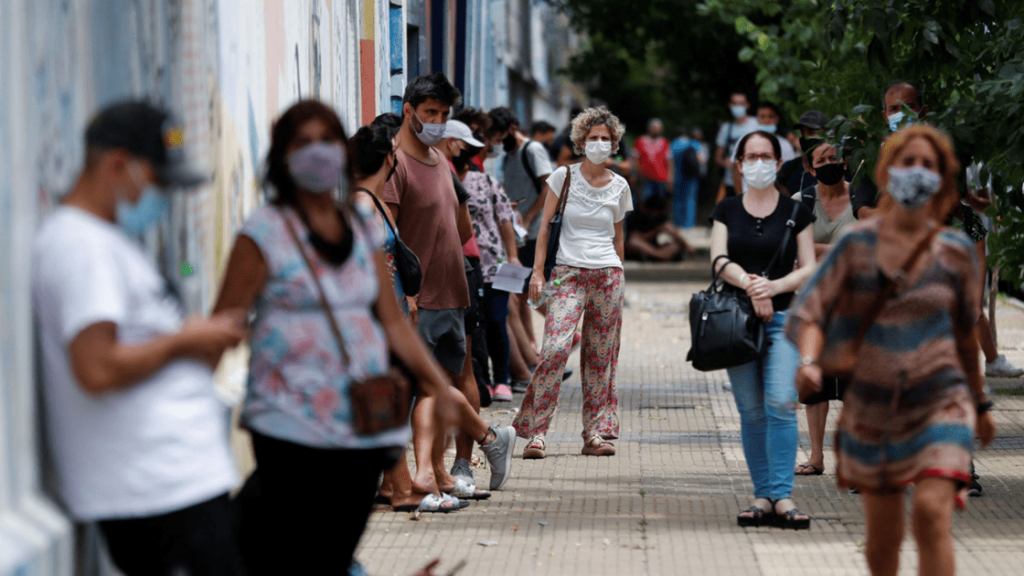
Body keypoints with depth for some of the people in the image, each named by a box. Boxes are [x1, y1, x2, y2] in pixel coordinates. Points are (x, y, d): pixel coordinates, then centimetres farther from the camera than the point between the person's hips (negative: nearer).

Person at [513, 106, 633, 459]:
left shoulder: (619, 186, 10)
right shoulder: (564, 177, 2)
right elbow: (545, 226, 2)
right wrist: (537, 272, -5)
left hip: (607, 276, 3)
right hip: (568, 273, -3)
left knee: (601, 356, 3)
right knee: (555, 348, -17)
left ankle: (595, 433, 8)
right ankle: (536, 432, -14)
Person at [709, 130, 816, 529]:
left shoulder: (795, 211, 7)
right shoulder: (727, 211, 11)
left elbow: (808, 269, 3)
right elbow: (719, 260, -3)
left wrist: (774, 286, -15)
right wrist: (749, 284, -21)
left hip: (783, 317, -2)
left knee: (781, 403, -15)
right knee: (751, 410, 3)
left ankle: (782, 496, -16)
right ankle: (762, 495, 8)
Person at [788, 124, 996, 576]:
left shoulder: (956, 252, 0)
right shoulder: (857, 244, -1)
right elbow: (809, 311, -5)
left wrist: (981, 404, 22)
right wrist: (808, 360, -26)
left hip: (940, 403, -2)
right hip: (872, 409, 2)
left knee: (931, 512, -24)